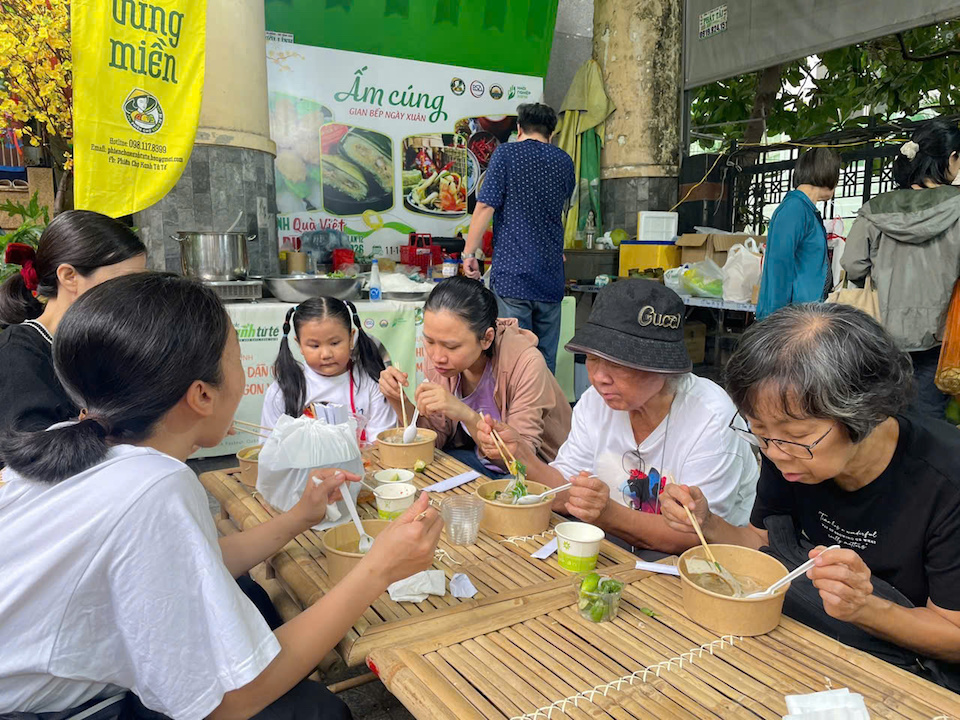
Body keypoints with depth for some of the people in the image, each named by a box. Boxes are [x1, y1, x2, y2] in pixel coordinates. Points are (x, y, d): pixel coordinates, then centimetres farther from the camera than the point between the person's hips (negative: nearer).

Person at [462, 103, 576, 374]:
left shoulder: (506, 154, 0)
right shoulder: (564, 162, 14)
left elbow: (486, 206, -8)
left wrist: (469, 253, -2)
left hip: (512, 272, -4)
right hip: (551, 276, 5)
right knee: (546, 358, 10)